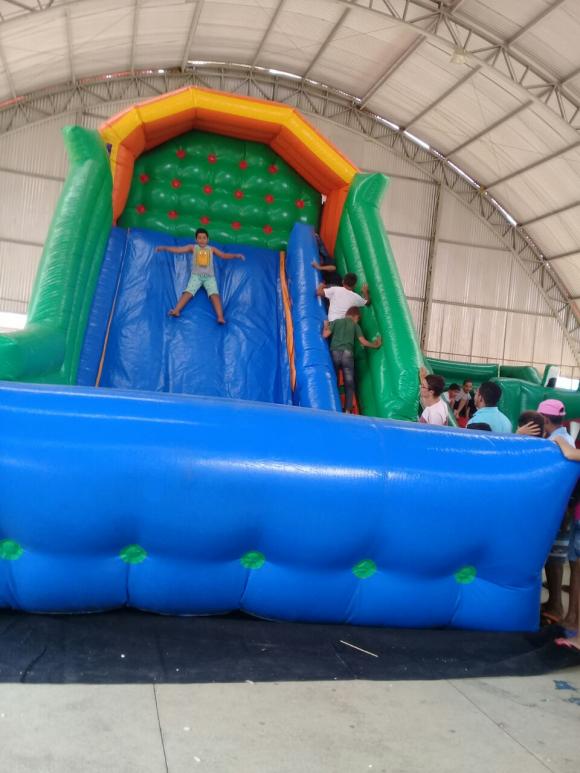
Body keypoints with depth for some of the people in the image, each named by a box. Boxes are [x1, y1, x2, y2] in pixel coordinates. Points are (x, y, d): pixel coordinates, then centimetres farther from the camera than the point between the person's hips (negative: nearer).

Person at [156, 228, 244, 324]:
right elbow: (178, 250, 7)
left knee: (214, 294, -22)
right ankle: (176, 311, -36)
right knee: (188, 292, -23)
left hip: (209, 277, 0)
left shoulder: (211, 249, 16)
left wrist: (236, 256, 3)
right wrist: (164, 248, -2)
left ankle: (220, 317, -36)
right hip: (196, 276, 0)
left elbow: (224, 255, 16)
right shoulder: (193, 247, 12)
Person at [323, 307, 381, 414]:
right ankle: (347, 410, 0)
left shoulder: (335, 322, 13)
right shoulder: (355, 325, 11)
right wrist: (375, 345, 23)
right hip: (347, 354, -1)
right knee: (349, 383, 6)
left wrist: (326, 326, 23)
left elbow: (325, 335, 3)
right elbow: (363, 341, 7)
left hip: (334, 353, 1)